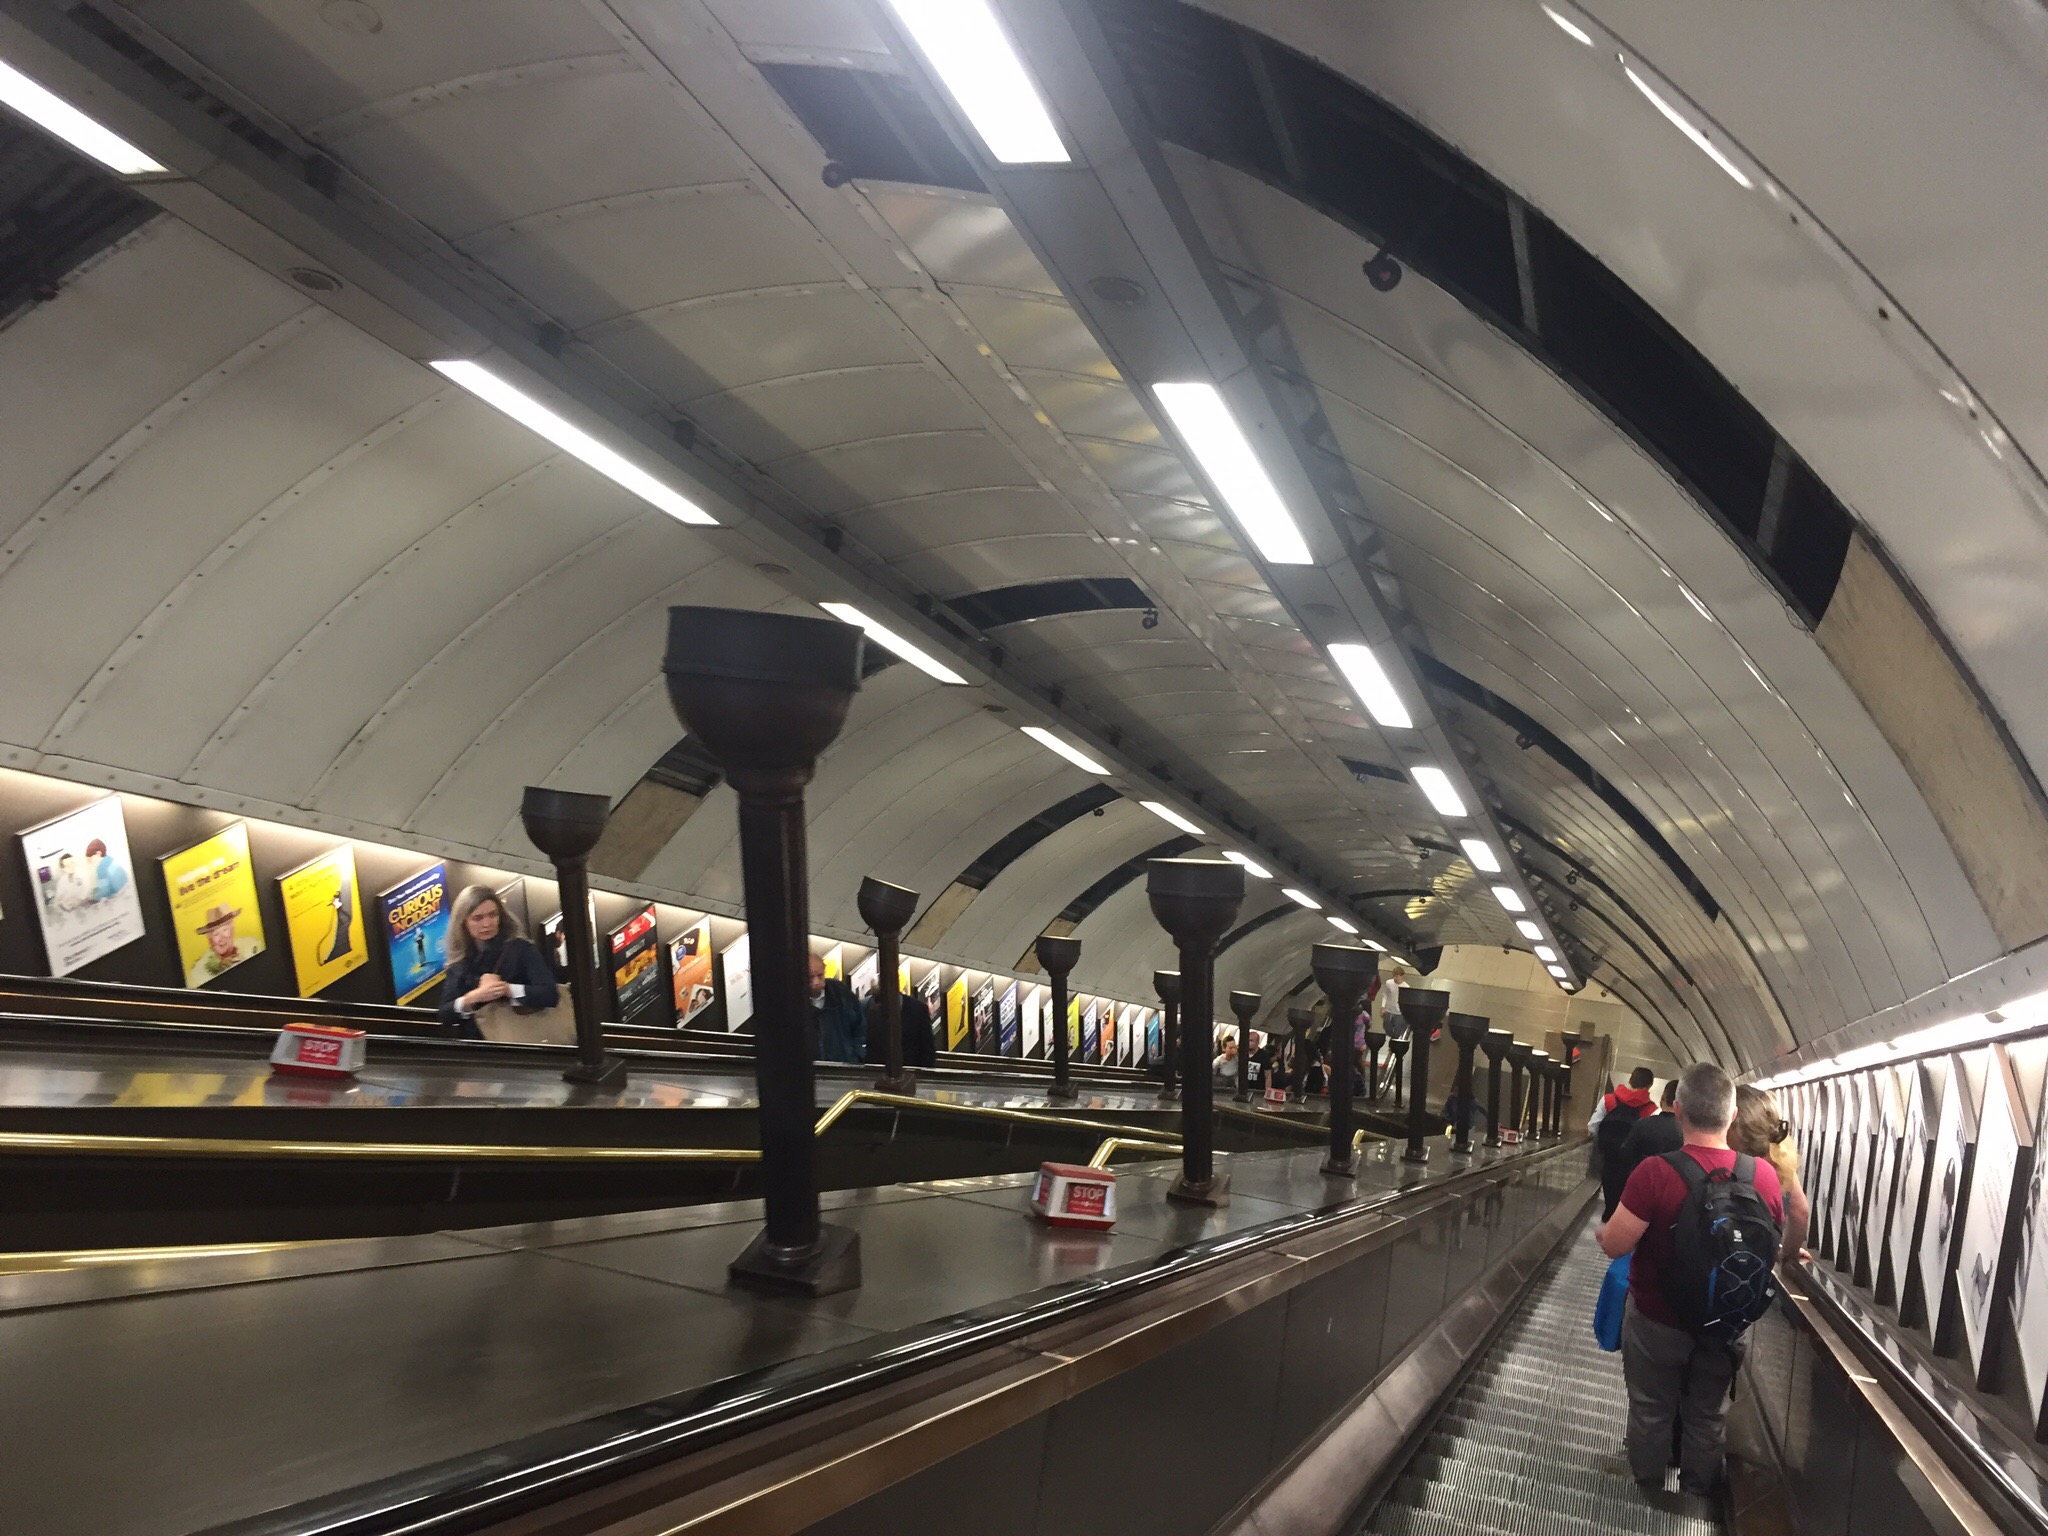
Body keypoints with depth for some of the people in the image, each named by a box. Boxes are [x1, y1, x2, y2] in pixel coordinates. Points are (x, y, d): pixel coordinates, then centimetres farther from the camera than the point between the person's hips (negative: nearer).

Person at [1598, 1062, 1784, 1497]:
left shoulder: (1656, 1172, -29)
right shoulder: (1763, 1175, -15)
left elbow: (1614, 1245, -24)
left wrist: (1601, 1229, -2)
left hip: (1657, 1319, -3)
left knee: (1651, 1412, 19)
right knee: (1707, 1419, 22)